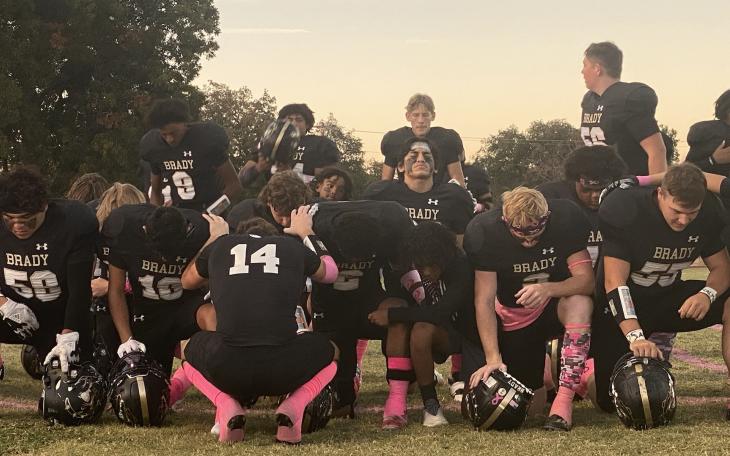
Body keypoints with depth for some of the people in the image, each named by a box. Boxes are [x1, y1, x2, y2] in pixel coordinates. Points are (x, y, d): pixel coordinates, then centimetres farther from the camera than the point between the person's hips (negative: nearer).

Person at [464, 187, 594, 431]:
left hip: (555, 305, -1)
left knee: (580, 303, -36)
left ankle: (564, 398, -29)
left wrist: (548, 288, -42)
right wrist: (493, 359, -29)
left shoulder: (566, 217, -21)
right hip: (512, 318, 1)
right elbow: (484, 300, -21)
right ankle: (543, 364, 30)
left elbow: (587, 280, -22)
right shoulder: (487, 231, -21)